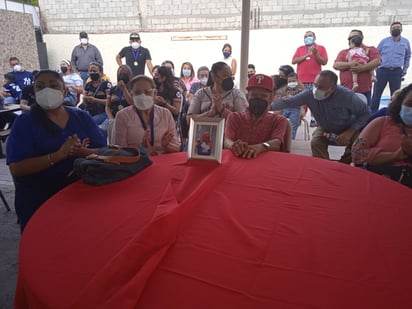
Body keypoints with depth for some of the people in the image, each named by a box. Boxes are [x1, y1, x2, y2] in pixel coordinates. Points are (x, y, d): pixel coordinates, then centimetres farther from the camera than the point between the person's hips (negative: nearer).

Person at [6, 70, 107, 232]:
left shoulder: (82, 117, 4)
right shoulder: (24, 122, -5)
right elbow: (16, 168, -15)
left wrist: (81, 152, -23)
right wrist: (58, 155, -26)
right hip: (39, 200, -2)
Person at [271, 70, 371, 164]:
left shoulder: (347, 96, -31)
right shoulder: (309, 94, -26)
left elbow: (366, 113, -20)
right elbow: (287, 102, -25)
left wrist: (350, 132, -31)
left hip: (348, 129, -1)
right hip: (325, 129, 2)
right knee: (316, 143, -25)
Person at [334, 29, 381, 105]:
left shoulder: (370, 50, 10)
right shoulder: (343, 52, 15)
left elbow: (377, 61, -6)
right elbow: (335, 65, 0)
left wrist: (362, 68, -20)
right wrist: (349, 64, -16)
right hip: (346, 90, 2)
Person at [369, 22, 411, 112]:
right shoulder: (384, 41, 5)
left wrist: (405, 69, 12)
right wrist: (376, 68, 2)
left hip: (397, 72, 2)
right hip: (382, 70, -1)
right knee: (376, 94, -2)